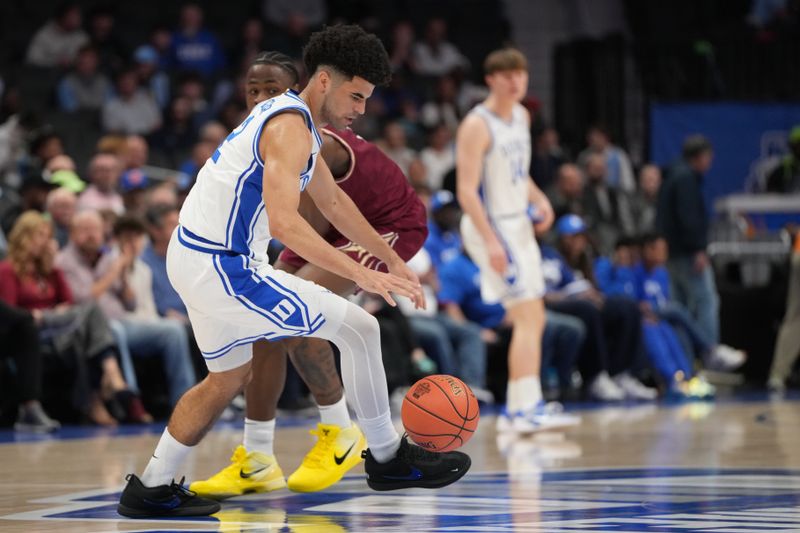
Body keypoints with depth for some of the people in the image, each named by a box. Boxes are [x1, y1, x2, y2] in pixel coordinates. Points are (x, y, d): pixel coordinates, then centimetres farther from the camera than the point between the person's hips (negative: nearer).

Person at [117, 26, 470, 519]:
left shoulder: (286, 115, 15)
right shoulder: (290, 128, -17)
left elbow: (333, 201, 27)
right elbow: (284, 223, -30)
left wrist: (391, 259, 27)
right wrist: (361, 274, -32)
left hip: (194, 257, 11)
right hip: (223, 266, -11)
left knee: (231, 375, 26)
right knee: (359, 327, -7)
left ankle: (152, 489, 28)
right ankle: (388, 458, 5)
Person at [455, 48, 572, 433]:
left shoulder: (521, 117, 10)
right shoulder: (477, 125, -17)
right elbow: (466, 190, -21)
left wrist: (538, 198, 4)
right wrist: (491, 242, -28)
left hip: (518, 224, 9)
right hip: (491, 226, -9)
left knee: (534, 320, 13)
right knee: (527, 317, -17)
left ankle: (516, 407, 22)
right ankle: (527, 409, -19)